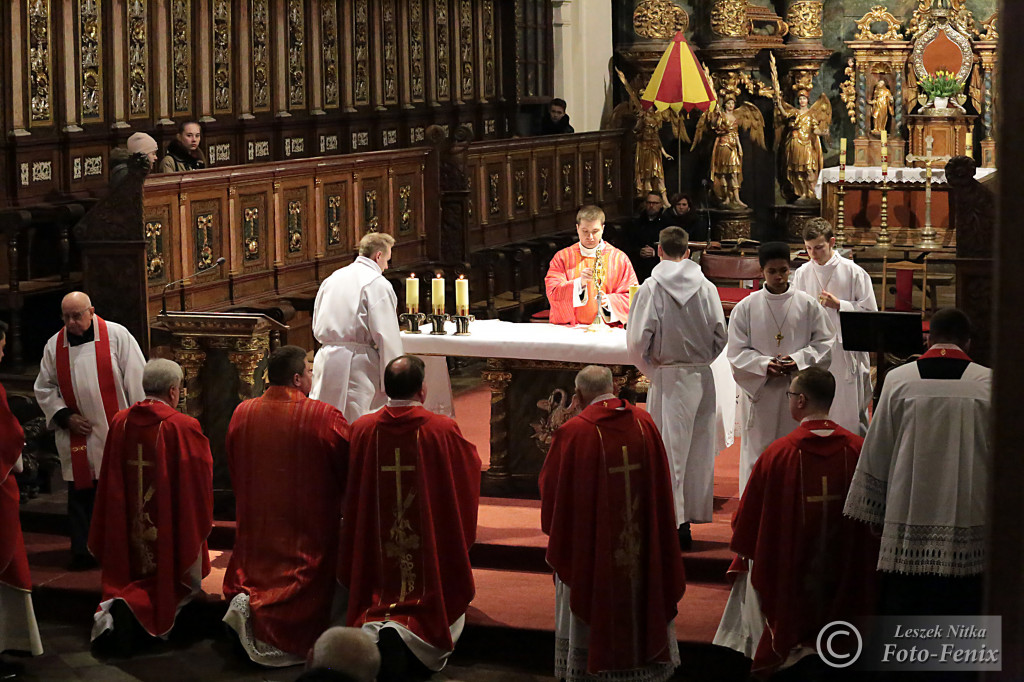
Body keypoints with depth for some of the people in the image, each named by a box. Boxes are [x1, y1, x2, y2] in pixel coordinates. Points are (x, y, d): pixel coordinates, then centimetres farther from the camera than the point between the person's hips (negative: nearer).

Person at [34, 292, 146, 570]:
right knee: (80, 494, 4)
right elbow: (44, 388, 12)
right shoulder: (55, 345, 5)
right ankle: (81, 551, 11)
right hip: (76, 436, 3)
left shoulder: (117, 336, -4)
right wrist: (64, 416, -3)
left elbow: (137, 380, -2)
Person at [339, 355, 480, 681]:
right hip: (429, 553, -2)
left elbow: (351, 493, 4)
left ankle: (376, 630, -16)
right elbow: (471, 468, 5)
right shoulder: (443, 431, -14)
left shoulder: (363, 430, -8)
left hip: (377, 553, 2)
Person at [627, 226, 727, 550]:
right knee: (698, 449, 13)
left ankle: (676, 521, 0)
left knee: (671, 450, 1)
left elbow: (637, 341, -13)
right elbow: (721, 336, 2)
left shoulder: (652, 288, -10)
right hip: (703, 377, 4)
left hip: (668, 378, -3)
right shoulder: (706, 287, 0)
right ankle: (694, 514, 20)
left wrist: (650, 367, 4)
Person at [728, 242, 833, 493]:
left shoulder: (808, 305, 3)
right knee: (758, 450, 1)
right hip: (760, 393, 0)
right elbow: (737, 352, 1)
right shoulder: (746, 308, 2)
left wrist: (799, 360, -12)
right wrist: (764, 364, -16)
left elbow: (824, 343, 5)